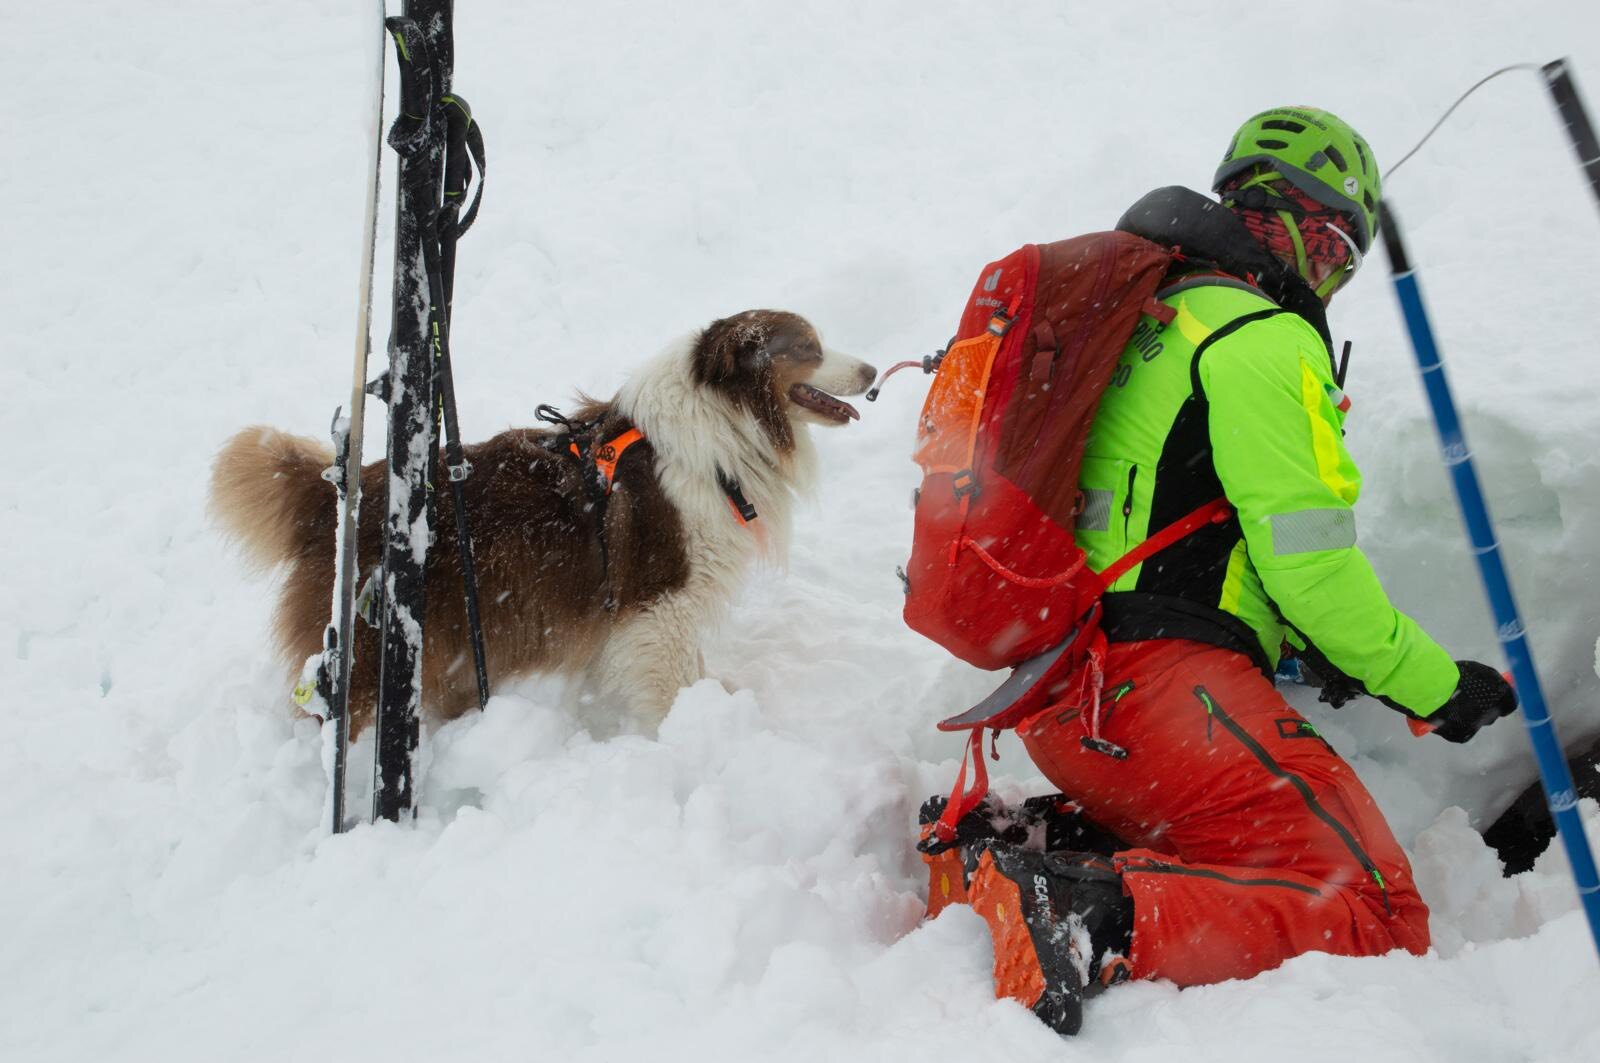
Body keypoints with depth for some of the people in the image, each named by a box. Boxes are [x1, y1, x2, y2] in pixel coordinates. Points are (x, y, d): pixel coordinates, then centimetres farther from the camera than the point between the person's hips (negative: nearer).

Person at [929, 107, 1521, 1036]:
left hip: (1063, 696, 10)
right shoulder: (1265, 341, -6)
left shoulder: (1147, 316, 23)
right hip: (1165, 682, -10)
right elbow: (1312, 566, -9)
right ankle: (1088, 917, -27)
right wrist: (1435, 688, 6)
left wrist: (1305, 643, 26)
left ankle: (1009, 852, 3)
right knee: (1376, 922, -10)